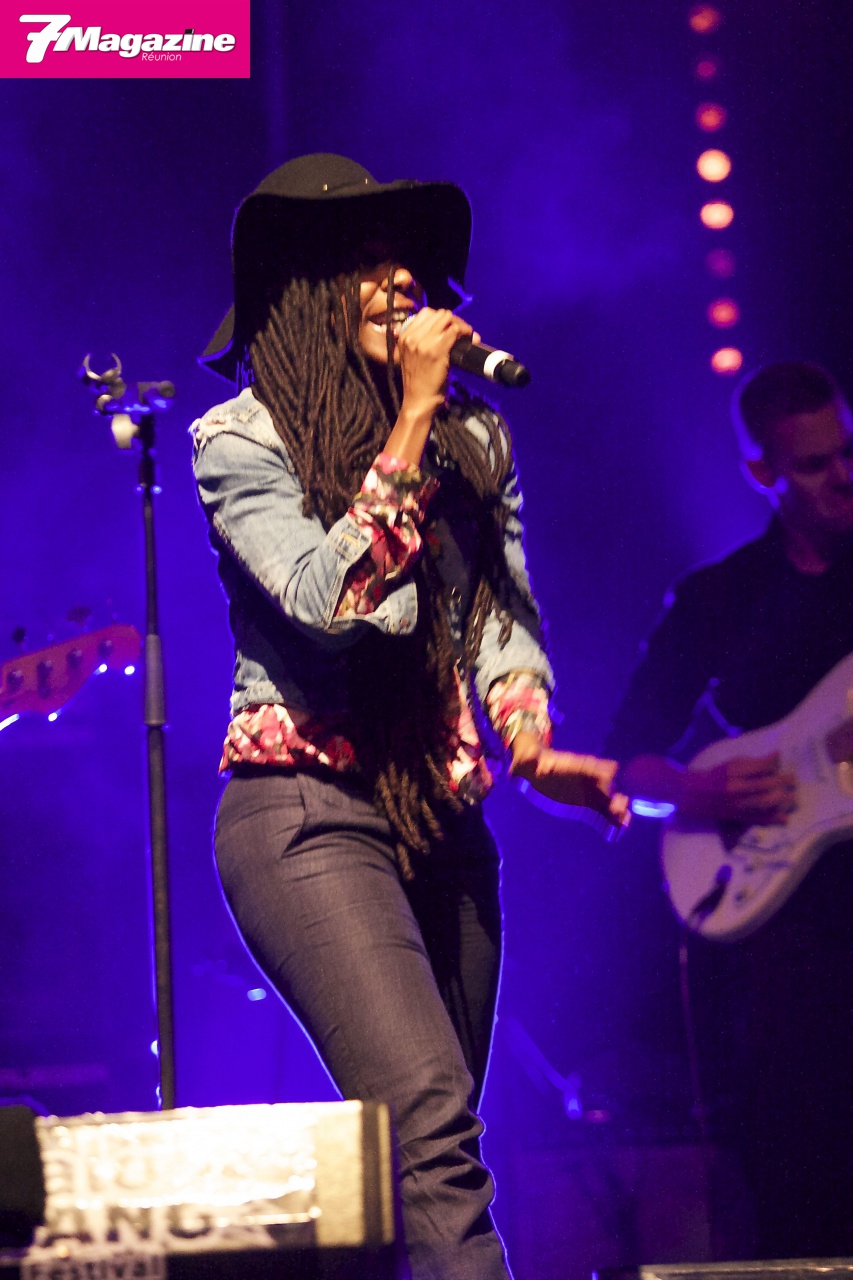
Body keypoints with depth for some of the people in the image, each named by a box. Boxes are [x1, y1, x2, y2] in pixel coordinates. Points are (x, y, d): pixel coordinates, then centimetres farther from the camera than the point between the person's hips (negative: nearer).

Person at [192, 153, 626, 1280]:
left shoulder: (474, 437, 13)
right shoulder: (239, 441, -3)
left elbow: (504, 616, 15)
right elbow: (327, 598, -17)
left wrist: (531, 746, -5)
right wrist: (411, 415, -15)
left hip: (444, 817, 6)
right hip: (307, 812, -6)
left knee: (424, 1155, 6)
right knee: (433, 1127, -22)